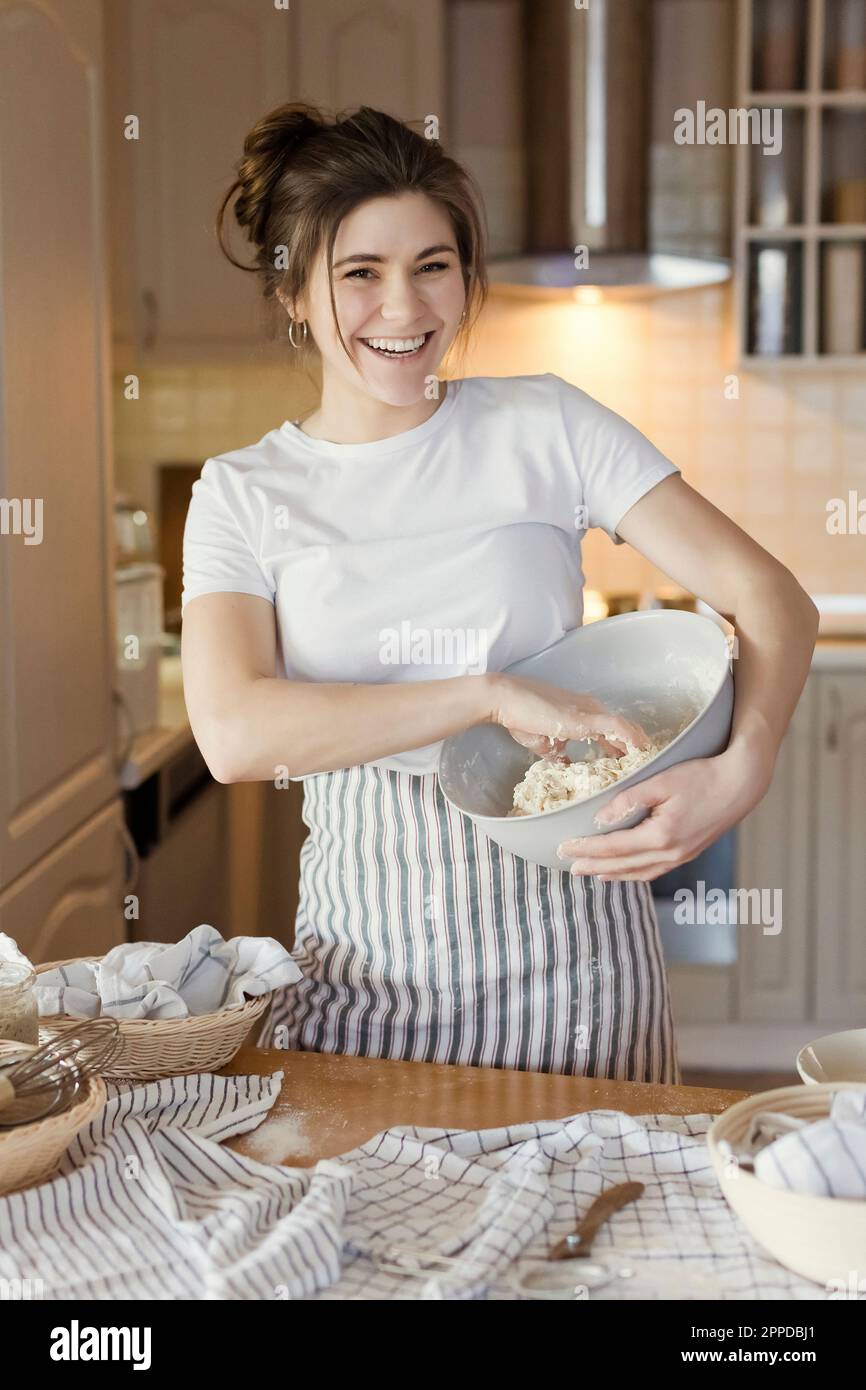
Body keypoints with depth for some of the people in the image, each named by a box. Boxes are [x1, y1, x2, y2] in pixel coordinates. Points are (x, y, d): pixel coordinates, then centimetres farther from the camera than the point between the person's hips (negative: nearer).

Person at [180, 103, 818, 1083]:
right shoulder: (242, 494, 0)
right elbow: (234, 732, -15)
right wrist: (493, 693, -21)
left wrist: (743, 767, -25)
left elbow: (768, 594, -6)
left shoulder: (545, 427, -2)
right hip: (365, 955, 1)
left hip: (563, 944, 0)